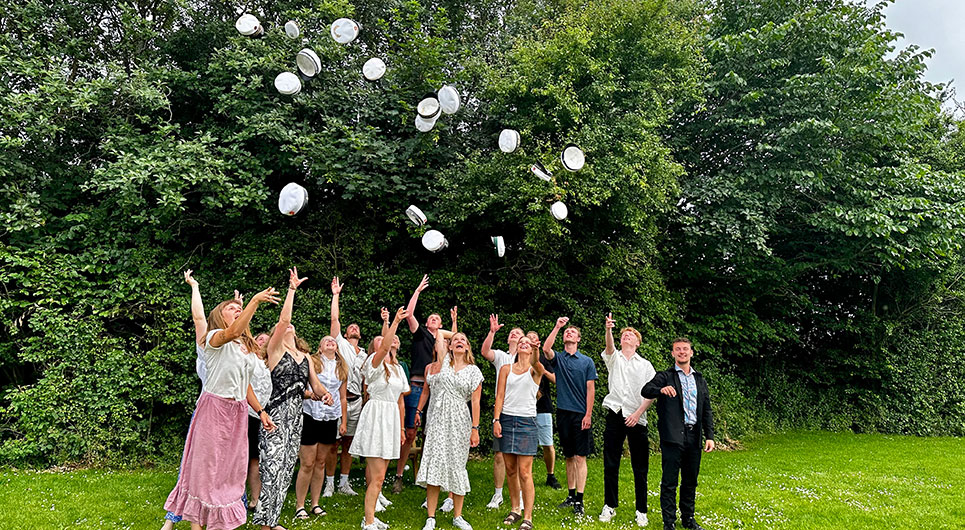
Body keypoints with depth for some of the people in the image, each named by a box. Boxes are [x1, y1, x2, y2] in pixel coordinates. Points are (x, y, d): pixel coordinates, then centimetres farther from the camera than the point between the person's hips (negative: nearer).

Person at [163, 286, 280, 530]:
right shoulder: (215, 338, -7)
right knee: (206, 466, 0)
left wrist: (260, 411, 16)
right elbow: (233, 332, -32)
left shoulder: (247, 348, 15)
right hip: (214, 408, -7)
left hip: (238, 413, 7)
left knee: (232, 468, 10)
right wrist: (255, 301, -36)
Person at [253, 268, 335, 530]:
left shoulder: (305, 356, 16)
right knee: (273, 469, -10)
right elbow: (283, 318, -14)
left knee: (286, 470, 9)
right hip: (277, 413, -6)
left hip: (296, 415, 6)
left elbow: (315, 384, 21)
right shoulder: (275, 348, -1)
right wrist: (292, 288, -13)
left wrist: (325, 393, -2)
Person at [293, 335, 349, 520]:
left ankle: (315, 504, 18)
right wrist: (309, 393, -23)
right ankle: (299, 506, 6)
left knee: (321, 462, 9)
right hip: (311, 415, -4)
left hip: (331, 418, 4)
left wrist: (344, 421, 14)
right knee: (307, 464, -4)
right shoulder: (312, 362, 0)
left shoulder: (342, 368, 14)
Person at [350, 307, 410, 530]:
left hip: (391, 419, 7)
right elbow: (385, 349, -28)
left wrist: (401, 427, 18)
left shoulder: (397, 368, 16)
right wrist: (395, 322, -31)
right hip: (376, 417, -7)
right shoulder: (374, 363, -5)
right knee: (377, 477, -10)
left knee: (377, 474, 13)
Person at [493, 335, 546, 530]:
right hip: (506, 419, 3)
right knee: (510, 470, 10)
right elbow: (499, 396, 6)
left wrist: (536, 350, -44)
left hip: (527, 421, -3)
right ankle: (515, 510, 25)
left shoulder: (535, 370, 2)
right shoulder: (506, 369, 10)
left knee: (524, 472, -5)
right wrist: (496, 420, -5)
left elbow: (536, 364, -23)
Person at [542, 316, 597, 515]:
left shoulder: (587, 361, 3)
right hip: (563, 413, 2)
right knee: (569, 456, 11)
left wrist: (588, 414, -8)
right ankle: (571, 495, 20)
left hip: (581, 414, -2)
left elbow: (590, 389, 0)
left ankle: (579, 501, -1)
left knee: (580, 457, -3)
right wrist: (557, 327, -16)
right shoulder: (558, 358, 6)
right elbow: (546, 349, -16)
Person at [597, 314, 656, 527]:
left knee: (640, 467, 4)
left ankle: (641, 511, 15)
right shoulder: (613, 358, 9)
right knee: (610, 464, 5)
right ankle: (610, 506, 18)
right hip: (615, 415, 0)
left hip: (637, 419, 0)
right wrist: (608, 330, -35)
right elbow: (609, 347, -14)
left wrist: (638, 413, -11)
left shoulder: (645, 365, 9)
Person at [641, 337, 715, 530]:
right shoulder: (665, 376, 2)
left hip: (693, 437, 5)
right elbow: (645, 391, -14)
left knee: (690, 481, 13)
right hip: (672, 437, -4)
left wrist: (709, 436, 7)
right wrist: (661, 389, -35)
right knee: (669, 482, -1)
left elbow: (707, 410, 16)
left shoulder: (699, 380, 17)